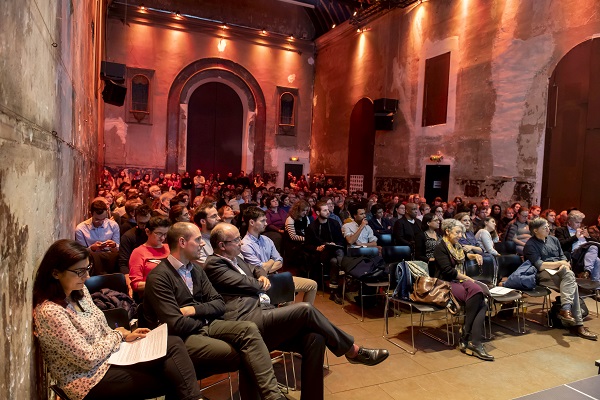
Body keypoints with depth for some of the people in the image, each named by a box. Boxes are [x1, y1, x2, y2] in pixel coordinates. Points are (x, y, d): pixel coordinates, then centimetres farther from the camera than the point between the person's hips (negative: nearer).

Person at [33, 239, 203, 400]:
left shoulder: (79, 291, 2)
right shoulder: (50, 312, -24)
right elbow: (88, 359, -22)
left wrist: (125, 336, -1)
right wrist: (117, 335, -7)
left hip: (106, 357, 8)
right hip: (91, 380, -8)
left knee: (174, 343, -11)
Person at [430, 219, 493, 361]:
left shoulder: (457, 246, 19)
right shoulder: (440, 248, -5)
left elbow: (464, 255, 43)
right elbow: (448, 271, -14)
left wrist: (474, 256, 22)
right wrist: (467, 278, -7)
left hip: (459, 281, 8)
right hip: (446, 284, -7)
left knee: (482, 304, -22)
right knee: (476, 291, -33)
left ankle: (474, 343, -31)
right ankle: (465, 338, -24)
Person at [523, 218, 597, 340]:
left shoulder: (553, 239, 20)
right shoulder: (530, 245, -2)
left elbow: (563, 257, 18)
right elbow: (539, 266, -11)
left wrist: (564, 265, -4)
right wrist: (559, 263, -7)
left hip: (560, 273, 6)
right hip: (544, 274, -6)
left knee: (569, 275, -31)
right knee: (572, 284, -31)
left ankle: (565, 309, -36)